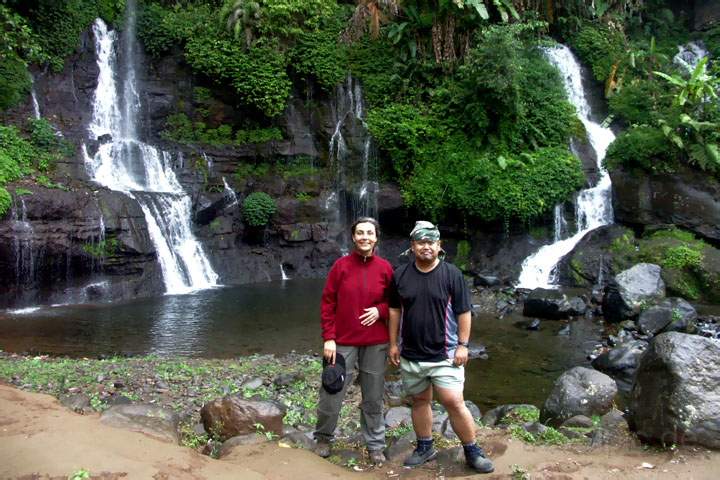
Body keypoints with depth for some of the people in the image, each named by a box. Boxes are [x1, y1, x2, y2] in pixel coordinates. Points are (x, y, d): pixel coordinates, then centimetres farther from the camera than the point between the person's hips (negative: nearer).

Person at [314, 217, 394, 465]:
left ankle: (375, 445, 28)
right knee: (331, 395, 6)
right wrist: (328, 338, -7)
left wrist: (380, 310, -10)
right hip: (343, 342, -1)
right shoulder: (341, 265, -4)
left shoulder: (385, 267, 0)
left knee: (373, 398, 11)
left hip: (375, 344, 1)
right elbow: (327, 303, -2)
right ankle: (323, 437, 31)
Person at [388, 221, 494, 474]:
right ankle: (425, 448, 32)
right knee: (419, 401, 15)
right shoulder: (400, 275, 0)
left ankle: (473, 451, 13)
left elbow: (464, 311, -4)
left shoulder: (451, 273, -7)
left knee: (454, 402, -5)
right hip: (411, 355, 3)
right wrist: (393, 344, 6)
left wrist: (463, 345, -7)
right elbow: (395, 310, 8)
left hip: (444, 354, -3)